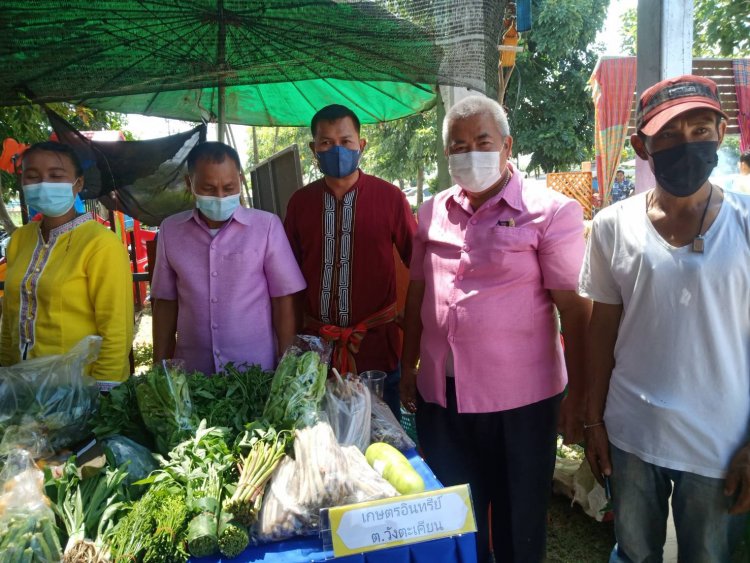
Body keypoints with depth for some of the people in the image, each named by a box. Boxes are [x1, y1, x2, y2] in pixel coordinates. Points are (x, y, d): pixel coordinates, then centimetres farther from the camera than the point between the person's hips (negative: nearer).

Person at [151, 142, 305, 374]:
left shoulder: (266, 225, -9)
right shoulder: (170, 230, 0)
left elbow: (283, 299, -5)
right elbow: (165, 302, 7)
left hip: (257, 369, -2)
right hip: (192, 371, 3)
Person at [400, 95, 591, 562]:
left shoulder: (551, 212, -9)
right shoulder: (432, 213, 6)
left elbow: (575, 310, -10)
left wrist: (578, 397, -11)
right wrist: (408, 367, 13)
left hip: (519, 400, -4)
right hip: (439, 394, 5)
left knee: (518, 525, 15)